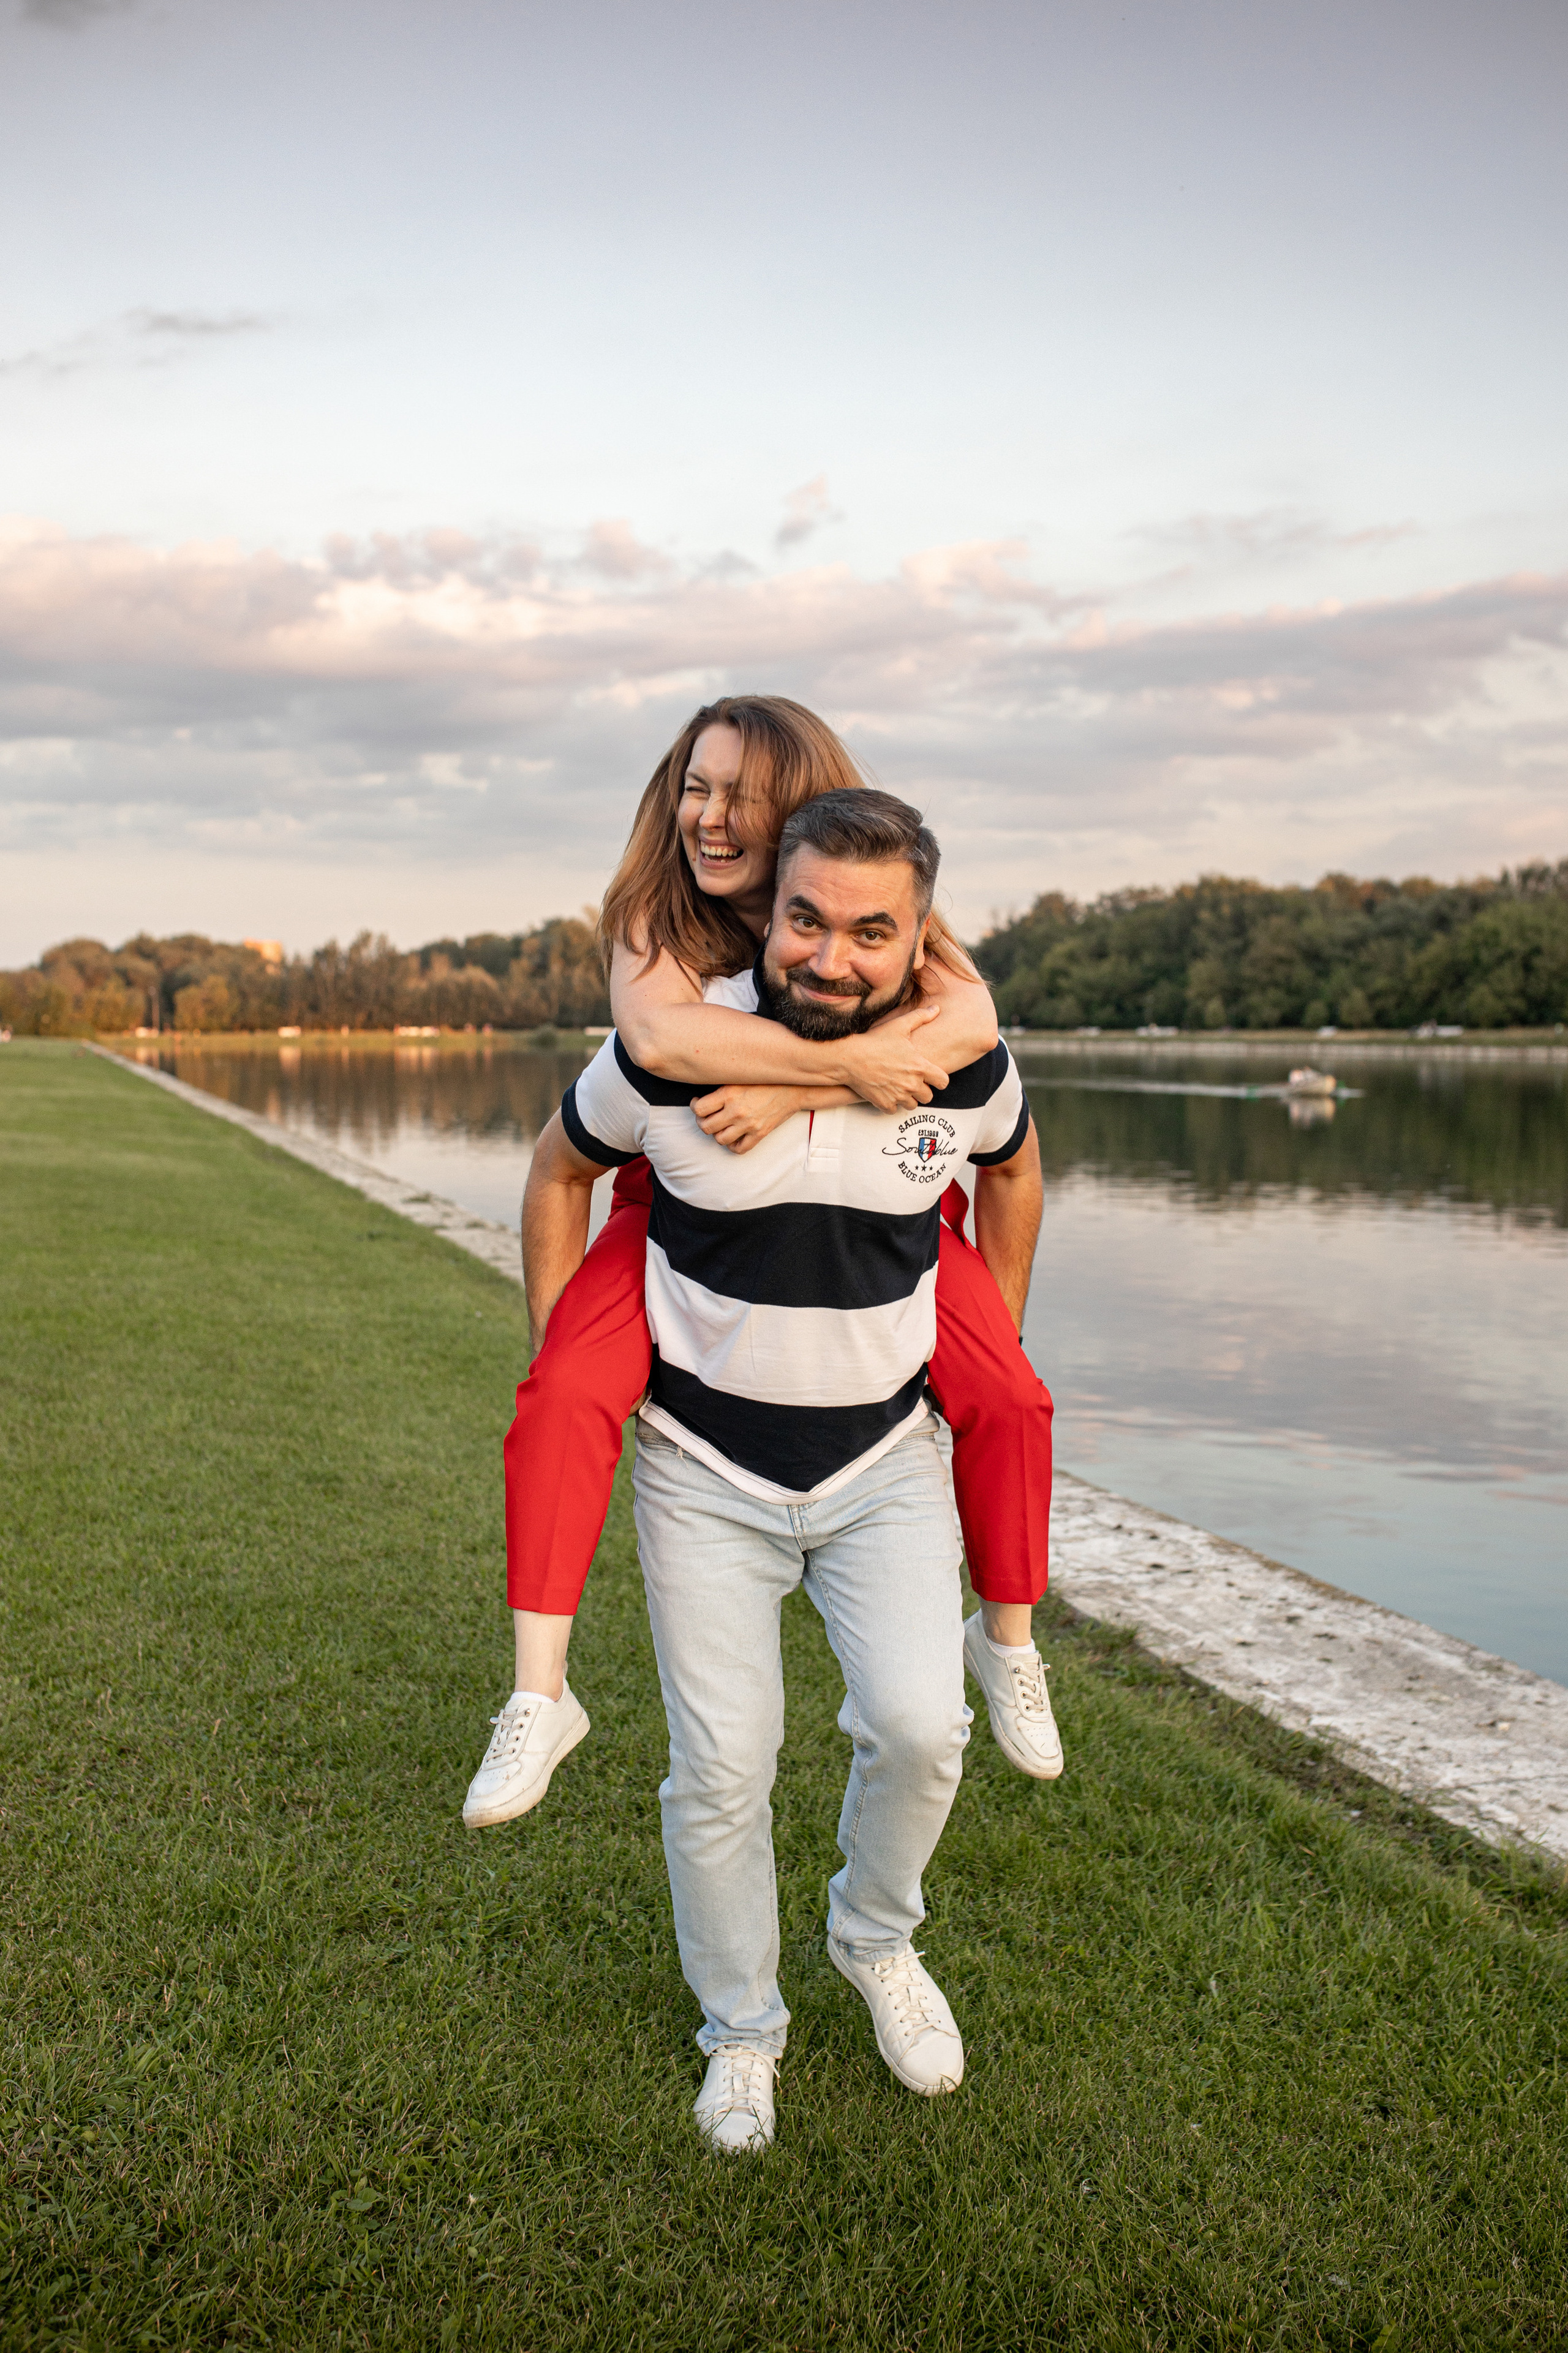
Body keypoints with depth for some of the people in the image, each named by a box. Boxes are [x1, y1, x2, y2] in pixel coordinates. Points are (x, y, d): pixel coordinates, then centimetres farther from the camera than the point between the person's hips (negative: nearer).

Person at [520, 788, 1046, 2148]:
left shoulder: (964, 1065, -13)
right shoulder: (665, 1055, -19)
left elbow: (1012, 1170, 11)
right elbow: (560, 1174, 2)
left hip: (889, 1459, 1)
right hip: (706, 1464, -1)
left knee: (919, 1727, -11)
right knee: (722, 1766, 1)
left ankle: (877, 1939, 22)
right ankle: (741, 2030, 28)